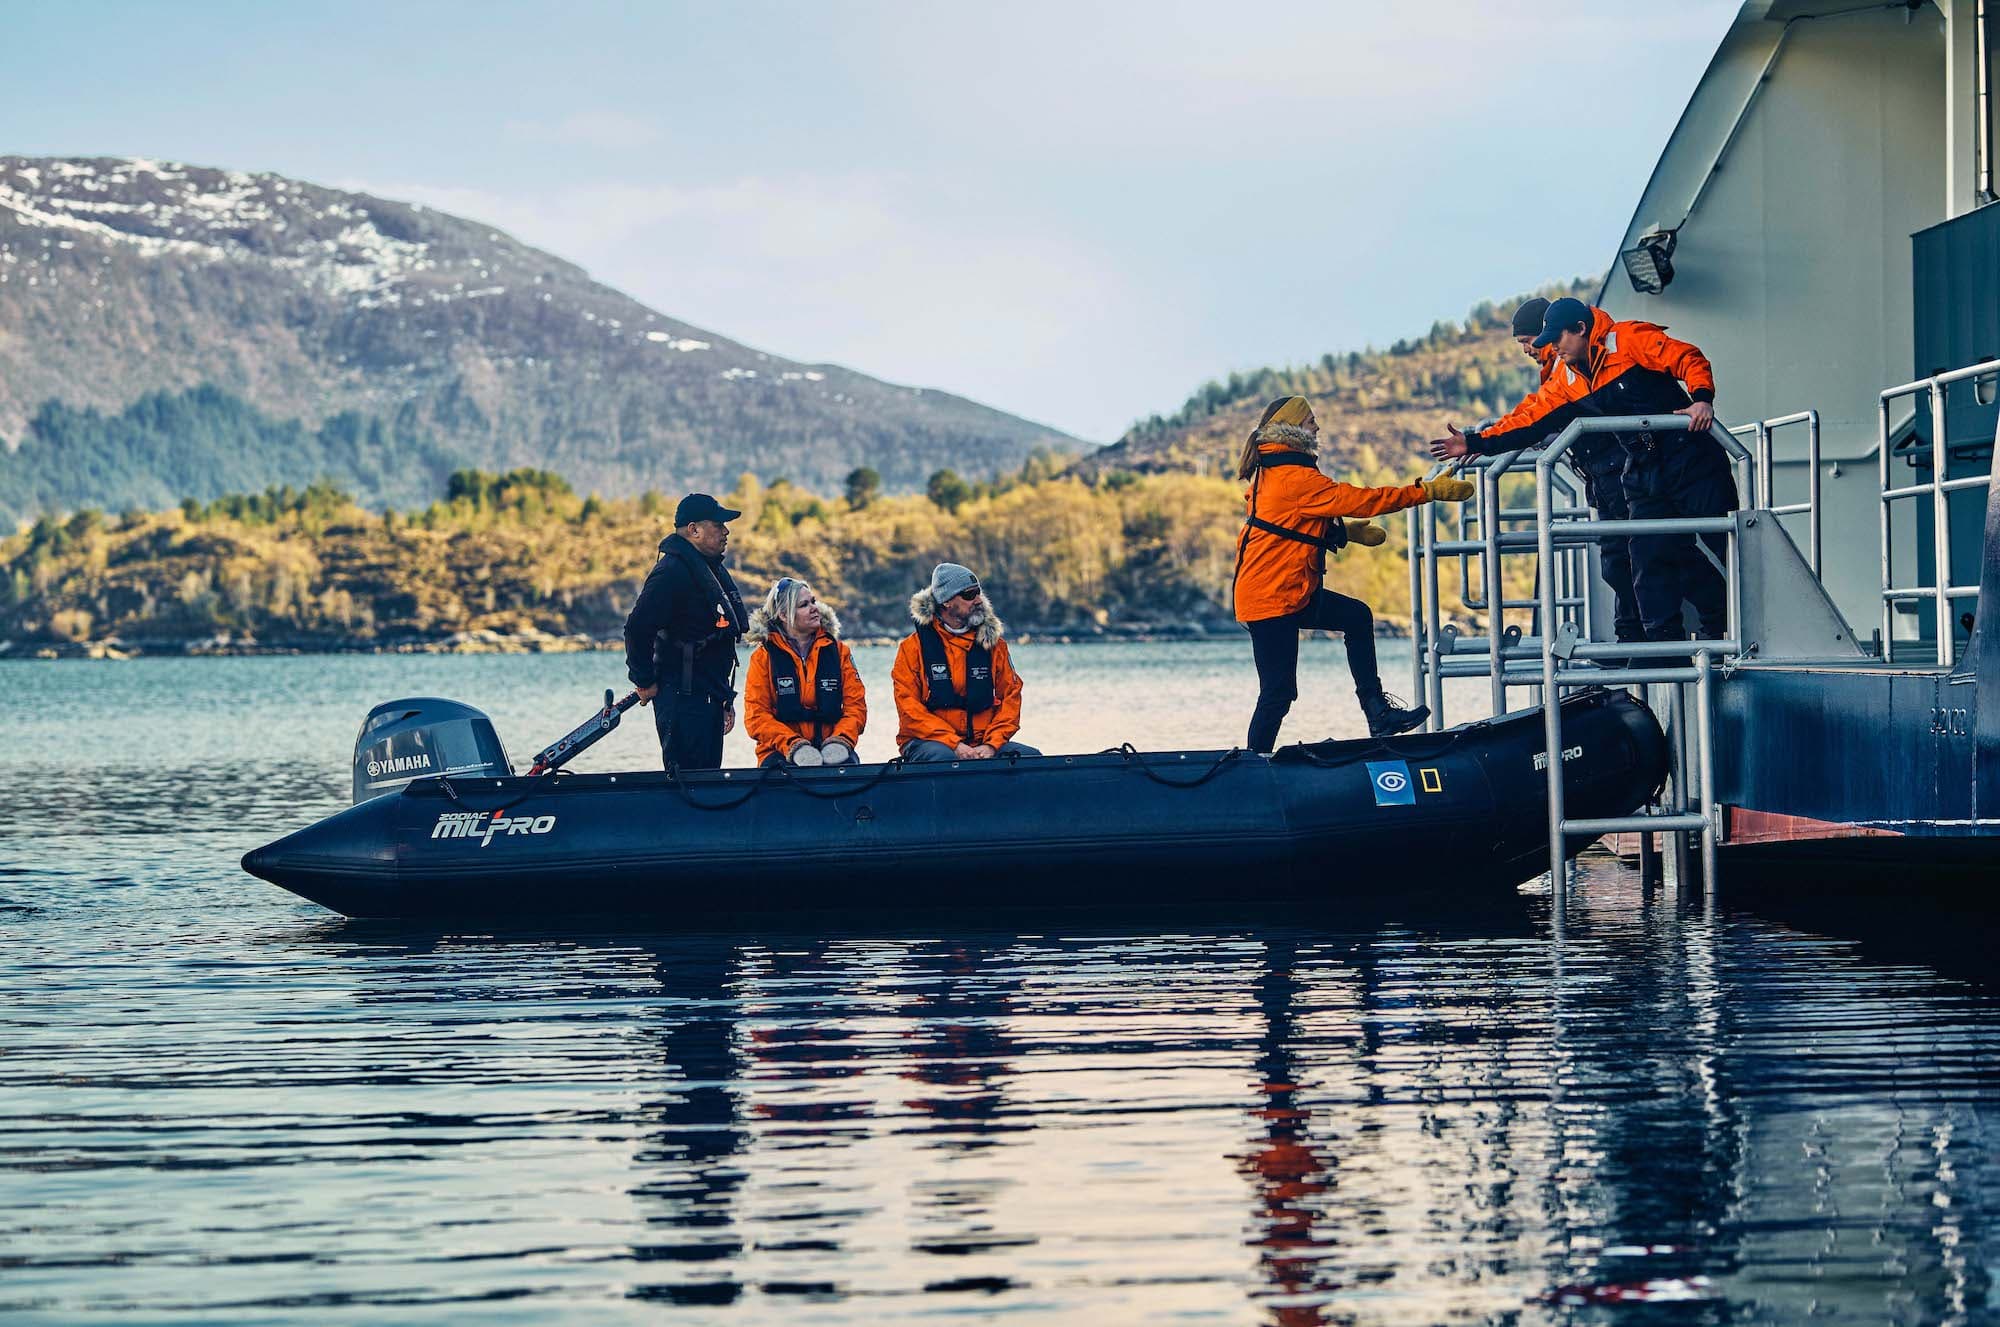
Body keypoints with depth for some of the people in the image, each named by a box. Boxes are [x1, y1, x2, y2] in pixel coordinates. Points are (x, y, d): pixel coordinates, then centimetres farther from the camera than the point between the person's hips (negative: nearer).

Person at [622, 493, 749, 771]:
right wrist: (645, 682, -13)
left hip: (710, 697, 10)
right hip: (684, 697, -10)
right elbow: (637, 628, -21)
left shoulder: (713, 569, 18)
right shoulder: (673, 571, -15)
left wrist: (726, 698, 23)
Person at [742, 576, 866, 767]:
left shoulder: (838, 650, 12)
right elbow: (756, 716, -2)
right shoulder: (763, 656, 5)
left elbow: (855, 705, 9)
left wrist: (840, 741, -12)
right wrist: (793, 745, -17)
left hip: (832, 751, 2)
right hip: (780, 750, -2)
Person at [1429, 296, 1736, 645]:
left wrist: (1702, 398, -32)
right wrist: (1473, 443, 10)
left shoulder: (1630, 339, -8)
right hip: (1641, 475, 7)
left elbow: (1689, 360, -15)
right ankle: (1664, 642, -1)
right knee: (1650, 558, -2)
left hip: (1689, 457, -6)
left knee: (1720, 544, -5)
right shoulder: (1567, 380, 12)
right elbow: (1532, 420, 14)